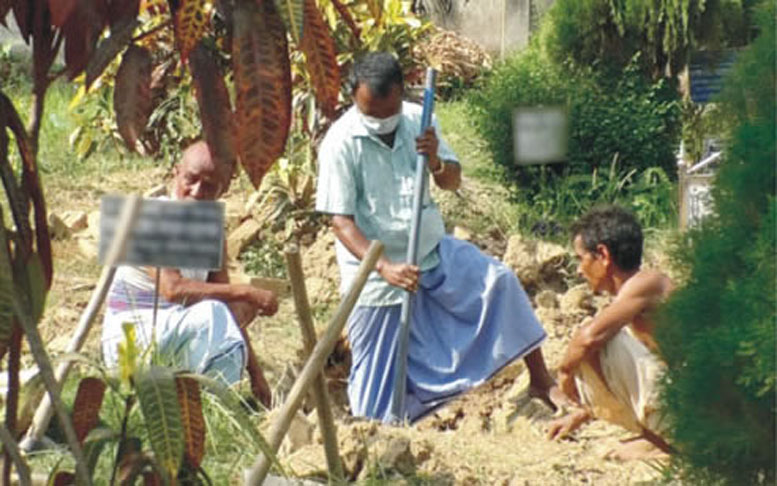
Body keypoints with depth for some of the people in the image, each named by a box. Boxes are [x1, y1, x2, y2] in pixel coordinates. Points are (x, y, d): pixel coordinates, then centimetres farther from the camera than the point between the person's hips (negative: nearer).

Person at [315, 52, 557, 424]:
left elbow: (453, 182, 4)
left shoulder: (417, 120, -3)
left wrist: (436, 163, -21)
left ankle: (541, 382, 4)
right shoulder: (341, 143, -18)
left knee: (500, 283, -7)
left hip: (432, 252, 5)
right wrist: (385, 268, -34)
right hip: (377, 269, -5)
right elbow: (341, 221, -21)